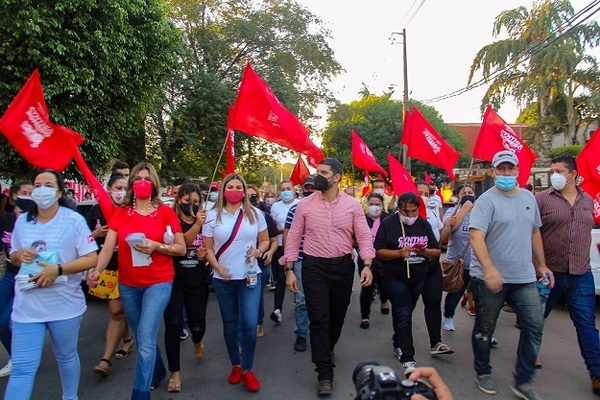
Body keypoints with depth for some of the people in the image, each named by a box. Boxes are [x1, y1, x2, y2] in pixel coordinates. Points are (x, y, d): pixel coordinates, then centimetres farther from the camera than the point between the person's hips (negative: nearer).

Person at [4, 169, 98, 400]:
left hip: (65, 304, -2)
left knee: (66, 356, 18)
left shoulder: (74, 220, -8)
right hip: (27, 306, 2)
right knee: (22, 368, 2)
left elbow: (91, 259, -12)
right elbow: (13, 258, 16)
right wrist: (19, 255, -9)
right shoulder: (22, 221, 5)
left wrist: (58, 269, -24)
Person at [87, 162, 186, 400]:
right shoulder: (120, 213, 3)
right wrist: (97, 270, -23)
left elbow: (181, 248, -3)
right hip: (128, 284, 4)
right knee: (142, 337, 18)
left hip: (158, 282, -4)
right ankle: (158, 371, 43)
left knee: (146, 337, -12)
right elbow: (108, 247, -6)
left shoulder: (166, 212, -4)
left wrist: (156, 246, -19)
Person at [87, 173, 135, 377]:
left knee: (116, 311, -4)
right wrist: (96, 234, -12)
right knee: (119, 310, 16)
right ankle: (128, 339, 39)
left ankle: (106, 359, 3)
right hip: (104, 267, 3)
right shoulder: (97, 210, 1)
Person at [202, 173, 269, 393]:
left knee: (250, 324, -6)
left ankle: (248, 369, 14)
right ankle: (235, 365, 31)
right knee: (230, 324, 12)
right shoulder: (213, 215, 1)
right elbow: (208, 248, 1)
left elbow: (265, 240, 11)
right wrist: (218, 268, -13)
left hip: (250, 276, 0)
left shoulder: (255, 213, 3)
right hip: (223, 278, 1)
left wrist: (259, 251, -10)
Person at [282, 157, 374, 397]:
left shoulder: (352, 205, -2)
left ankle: (327, 349, 47)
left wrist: (367, 265, -16)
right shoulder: (305, 205, -3)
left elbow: (364, 236, -3)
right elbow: (294, 238, 0)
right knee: (318, 319, -2)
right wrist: (289, 269, -4)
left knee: (338, 315, 17)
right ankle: (325, 374, 8)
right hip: (314, 267, -1)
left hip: (343, 265, 2)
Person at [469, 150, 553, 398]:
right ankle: (483, 373, 30)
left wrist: (542, 265, 18)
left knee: (535, 326, 4)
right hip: (490, 277, -5)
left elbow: (535, 232, 19)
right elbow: (476, 237, -22)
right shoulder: (487, 200, -12)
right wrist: (489, 269, -33)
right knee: (485, 328, 9)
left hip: (524, 277, 6)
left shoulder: (529, 198, 9)